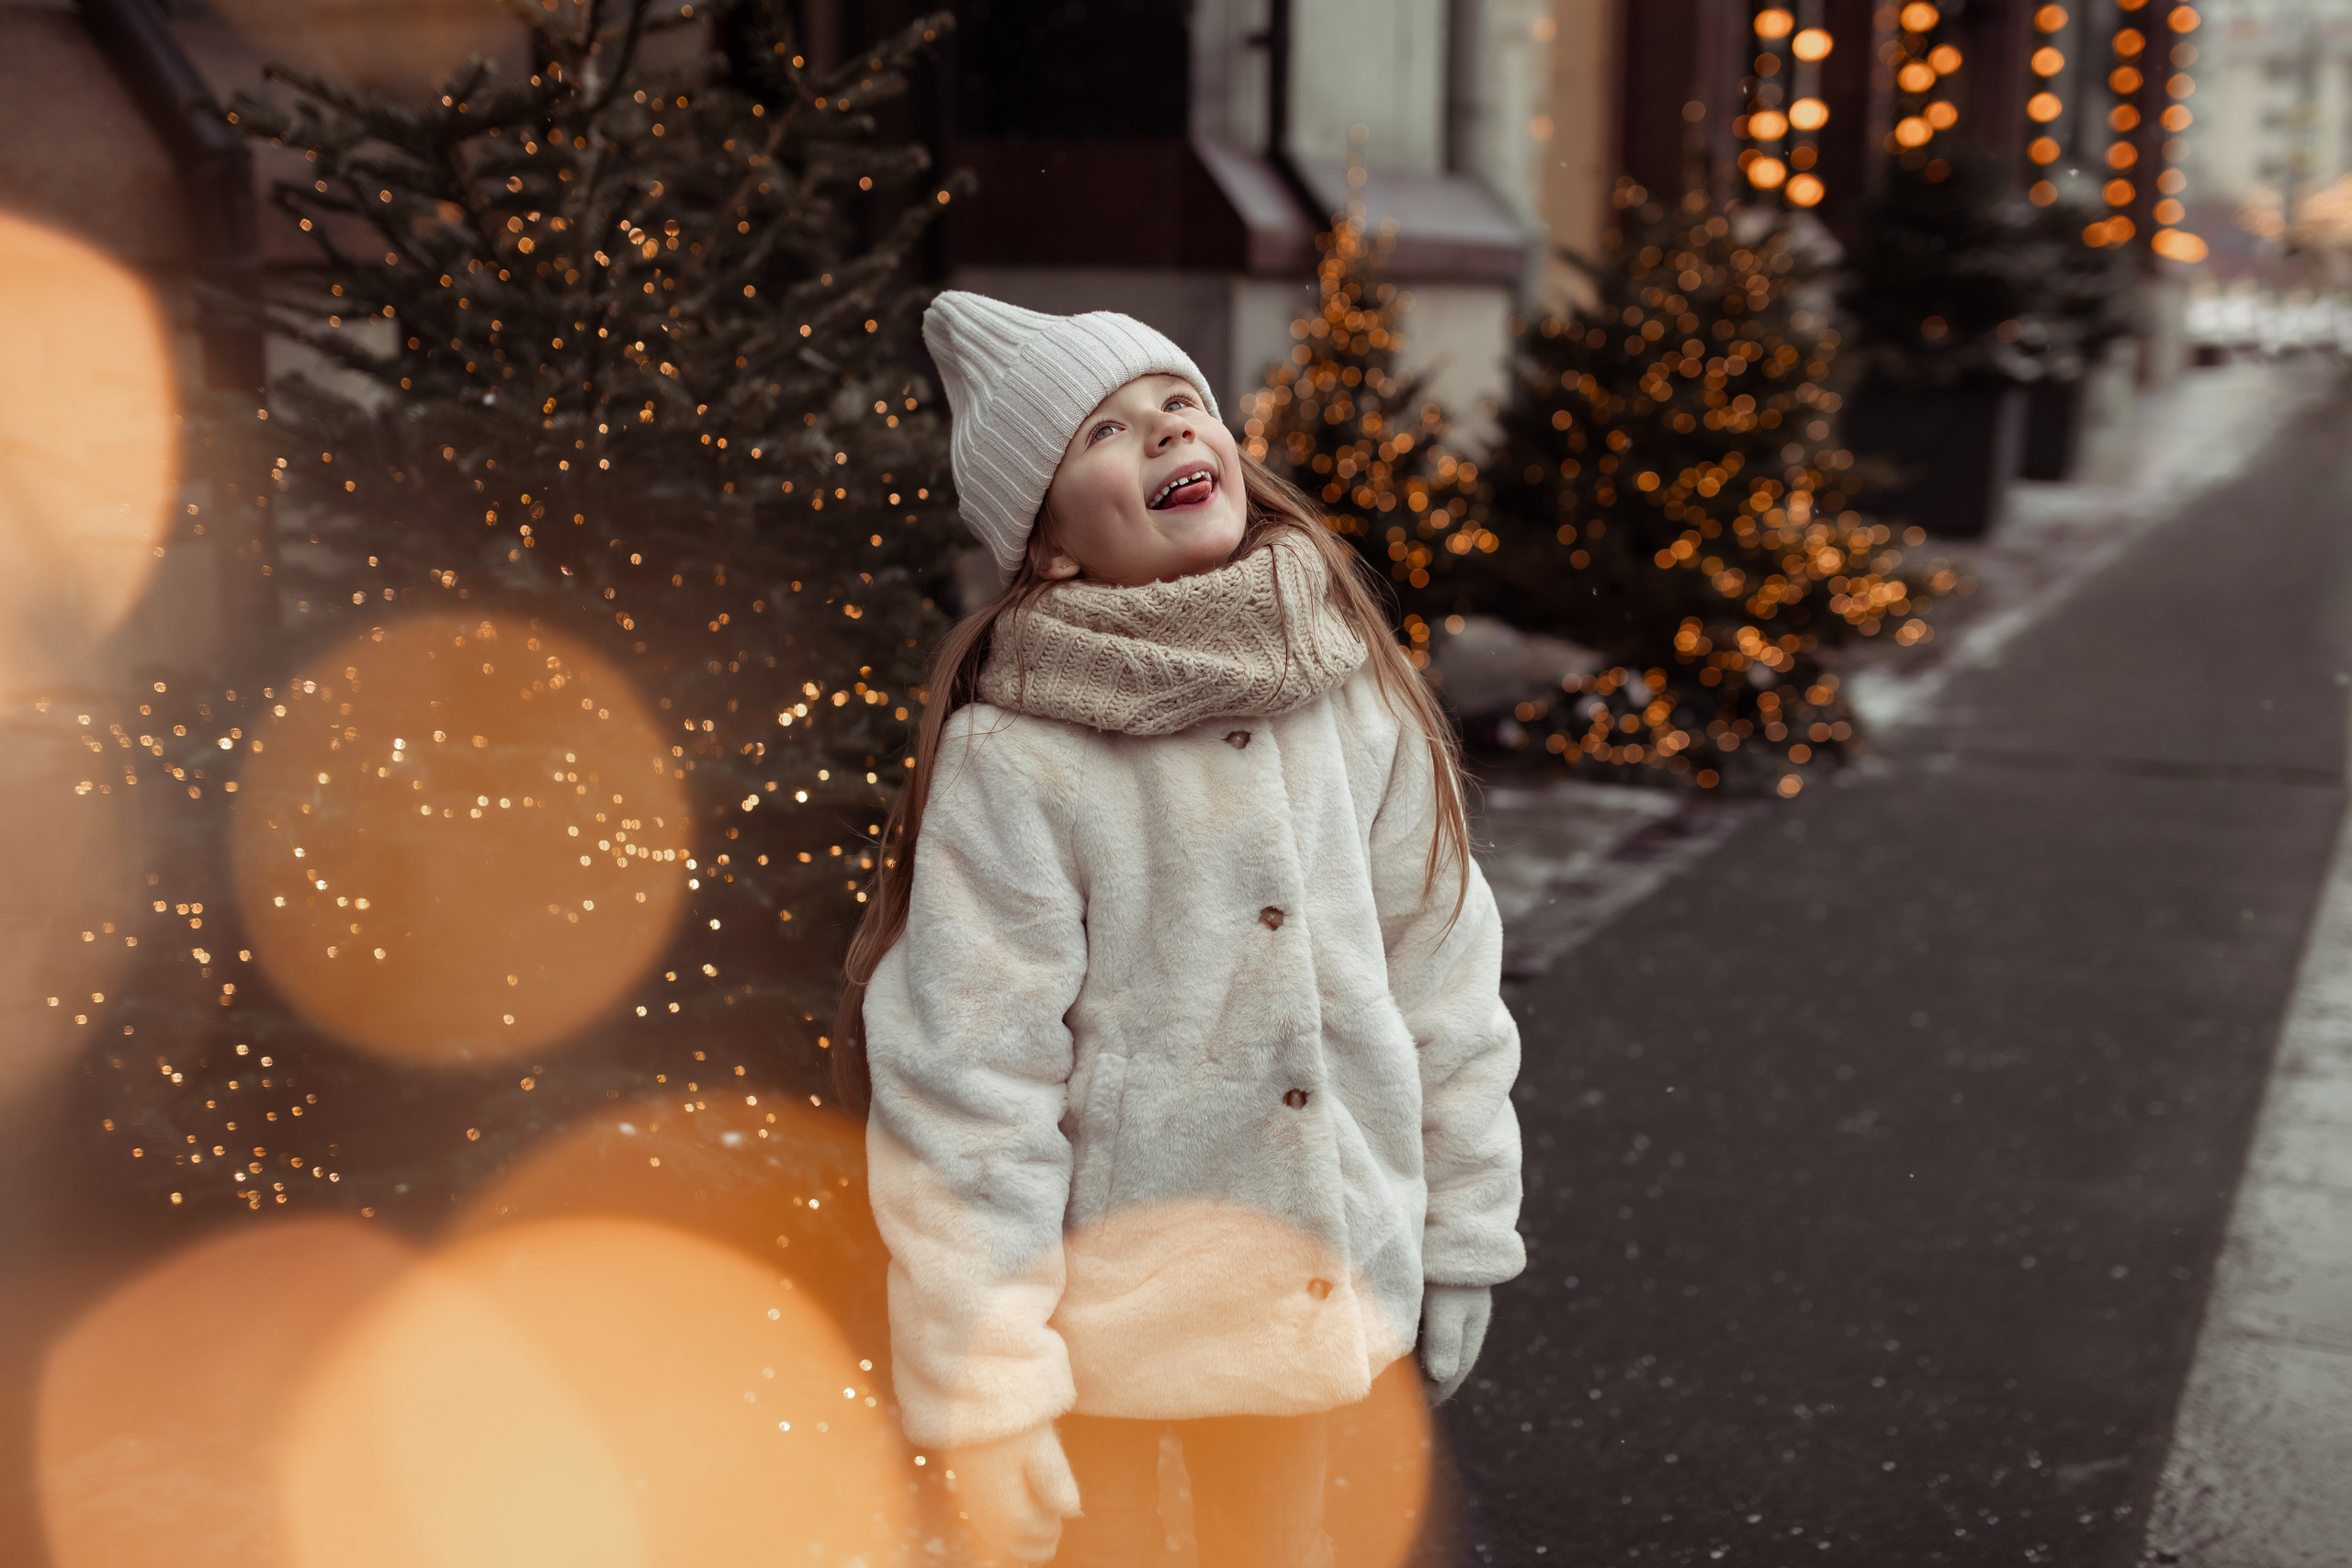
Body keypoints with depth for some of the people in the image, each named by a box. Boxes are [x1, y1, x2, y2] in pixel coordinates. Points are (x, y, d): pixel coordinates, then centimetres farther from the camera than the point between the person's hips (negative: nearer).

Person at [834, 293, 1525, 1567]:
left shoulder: (1352, 695, -6)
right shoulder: (1013, 758, -20)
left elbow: (1440, 970, 2)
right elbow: (965, 1088, -18)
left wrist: (1462, 1238, 7)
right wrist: (983, 1400, -16)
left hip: (1305, 1268, 4)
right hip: (1097, 1302, -4)